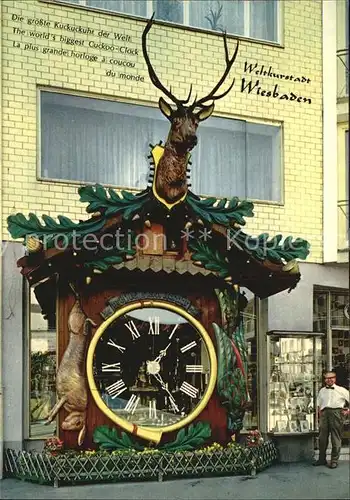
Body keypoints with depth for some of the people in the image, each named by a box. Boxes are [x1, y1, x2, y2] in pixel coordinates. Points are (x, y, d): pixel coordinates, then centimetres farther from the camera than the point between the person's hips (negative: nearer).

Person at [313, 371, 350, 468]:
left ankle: (334, 461, 3)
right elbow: (318, 404, 21)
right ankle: (322, 459, 14)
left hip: (336, 412, -4)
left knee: (336, 437, -3)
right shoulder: (322, 391, 20)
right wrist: (319, 416, 9)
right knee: (322, 437, 5)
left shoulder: (341, 390, 9)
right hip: (324, 413, 4)